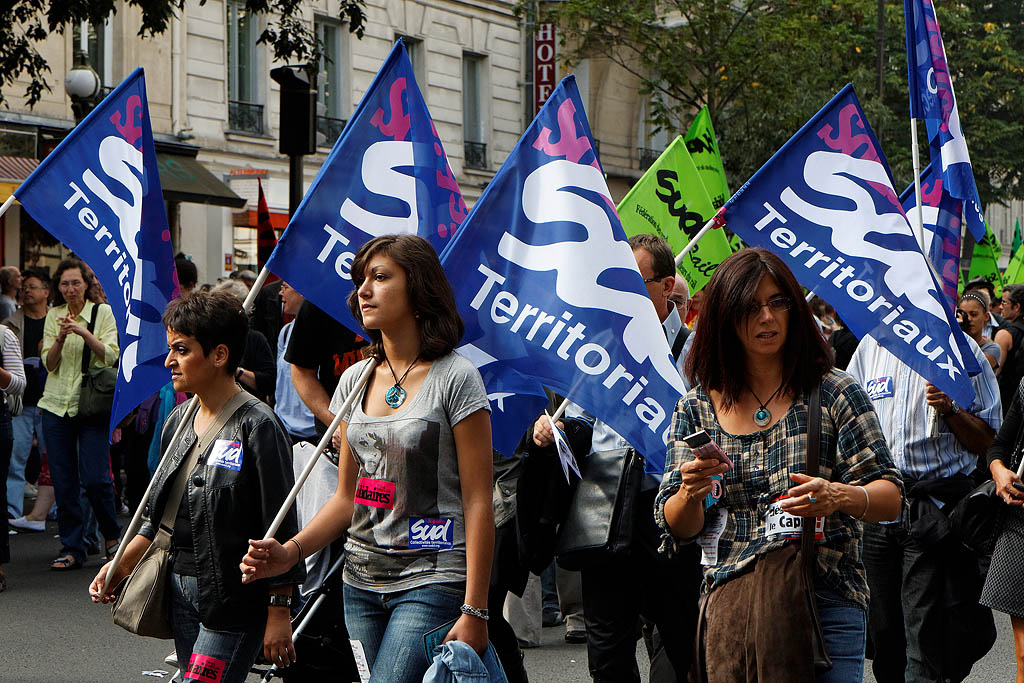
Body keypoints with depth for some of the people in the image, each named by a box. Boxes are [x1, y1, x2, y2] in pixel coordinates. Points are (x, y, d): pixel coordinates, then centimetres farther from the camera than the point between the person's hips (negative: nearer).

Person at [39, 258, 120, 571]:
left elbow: (110, 356, -10)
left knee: (95, 478, -9)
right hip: (56, 404, 3)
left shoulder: (103, 312, 0)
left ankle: (111, 534, 15)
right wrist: (61, 338, -17)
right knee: (64, 481, 2)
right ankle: (72, 548, 11)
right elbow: (49, 363, 1)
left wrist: (84, 333, -23)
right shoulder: (53, 315, 8)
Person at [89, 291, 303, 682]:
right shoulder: (179, 421, 10)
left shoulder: (257, 426, -13)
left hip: (235, 595, -8)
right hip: (181, 589, 8)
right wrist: (121, 566, 10)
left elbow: (280, 528, -13)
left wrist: (279, 613, -14)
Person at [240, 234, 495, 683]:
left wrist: (474, 611, -14)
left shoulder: (454, 378, -7)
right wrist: (290, 551, -1)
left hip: (432, 582, -6)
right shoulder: (355, 380, 11)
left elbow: (477, 502, -9)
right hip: (361, 582, 6)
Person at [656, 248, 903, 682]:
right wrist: (691, 493, -16)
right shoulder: (696, 409, 10)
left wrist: (839, 497, -23)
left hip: (826, 601, -2)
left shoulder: (834, 394, 4)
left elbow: (891, 498, -2)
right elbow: (678, 529, 6)